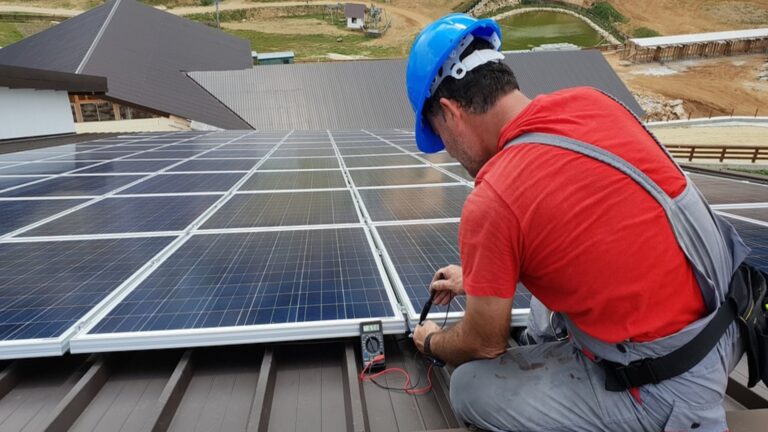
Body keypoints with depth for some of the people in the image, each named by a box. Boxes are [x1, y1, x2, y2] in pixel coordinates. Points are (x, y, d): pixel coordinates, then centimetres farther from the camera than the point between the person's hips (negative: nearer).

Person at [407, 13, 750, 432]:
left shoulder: (491, 204, -26)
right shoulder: (592, 102, -5)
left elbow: (485, 343, -8)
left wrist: (432, 343, 14)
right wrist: (480, 277, 21)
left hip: (672, 387, -7)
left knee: (470, 390, 4)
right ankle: (550, 350, 24)